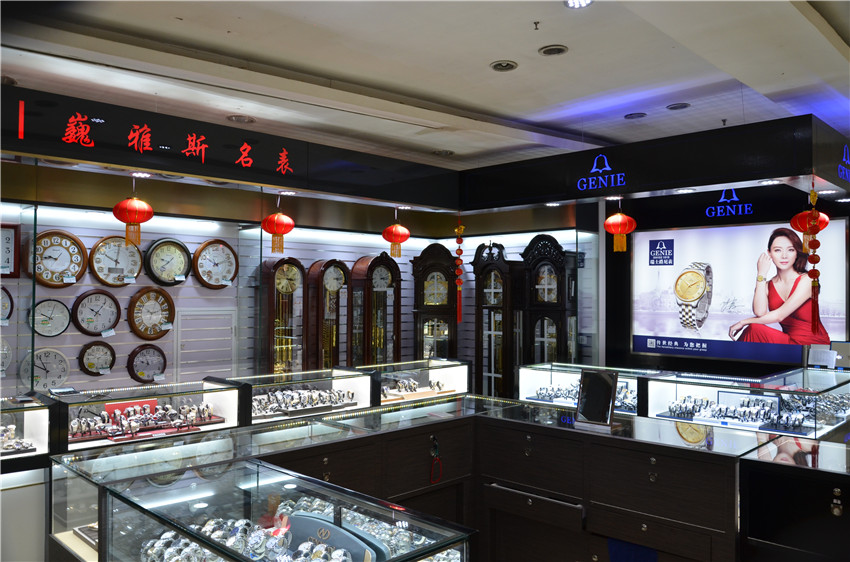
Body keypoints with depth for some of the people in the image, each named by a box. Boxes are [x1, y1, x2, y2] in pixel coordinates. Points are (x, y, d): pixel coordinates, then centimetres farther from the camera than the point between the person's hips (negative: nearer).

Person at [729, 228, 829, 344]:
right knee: (753, 330, -24)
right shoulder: (768, 285, 5)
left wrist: (744, 322, -8)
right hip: (789, 340, 4)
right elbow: (759, 312, -16)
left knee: (754, 330, -24)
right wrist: (761, 274, -11)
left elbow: (779, 315, -16)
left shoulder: (806, 280, -8)